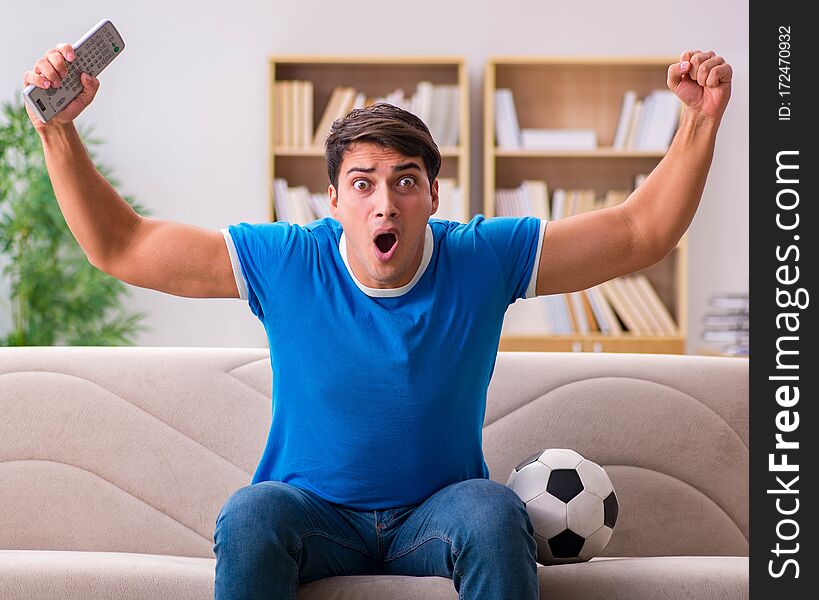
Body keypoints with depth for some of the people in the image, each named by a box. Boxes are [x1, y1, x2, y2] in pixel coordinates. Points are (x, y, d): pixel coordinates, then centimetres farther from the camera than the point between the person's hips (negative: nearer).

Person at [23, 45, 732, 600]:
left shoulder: (483, 260, -8)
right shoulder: (286, 263, -10)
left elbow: (642, 233, -6)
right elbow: (119, 246, -9)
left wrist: (700, 120, -18)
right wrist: (59, 131, -21)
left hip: (436, 512, 1)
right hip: (314, 511, 0)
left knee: (495, 514, -32)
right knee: (249, 516, -32)